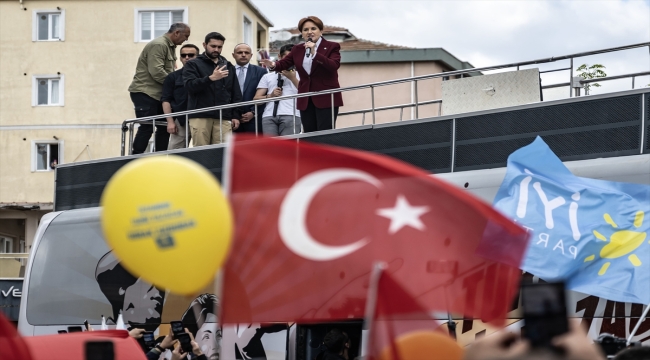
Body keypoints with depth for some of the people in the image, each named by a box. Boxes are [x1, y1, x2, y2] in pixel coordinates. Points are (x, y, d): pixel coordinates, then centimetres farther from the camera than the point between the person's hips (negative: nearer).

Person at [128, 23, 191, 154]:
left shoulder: (171, 47, 17)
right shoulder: (158, 45, -15)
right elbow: (156, 72, -23)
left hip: (158, 93, 10)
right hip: (145, 92, -10)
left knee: (164, 127, 8)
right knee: (147, 128, -11)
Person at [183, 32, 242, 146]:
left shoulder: (228, 66, 20)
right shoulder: (193, 64, 9)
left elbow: (236, 94, 20)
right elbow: (190, 85, -9)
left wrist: (236, 115, 10)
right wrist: (211, 78, -21)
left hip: (223, 117, 3)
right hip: (200, 117, -3)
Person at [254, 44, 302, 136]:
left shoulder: (299, 75, 23)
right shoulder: (267, 77, 26)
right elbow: (256, 99, 16)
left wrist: (293, 78, 3)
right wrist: (270, 95, -2)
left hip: (290, 115, -1)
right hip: (269, 116, 1)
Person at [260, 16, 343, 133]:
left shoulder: (332, 47, -2)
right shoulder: (297, 49, 13)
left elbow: (334, 65, -17)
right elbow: (284, 63, 9)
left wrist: (314, 53, -24)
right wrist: (273, 65, -14)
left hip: (326, 98, -5)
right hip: (306, 100, 5)